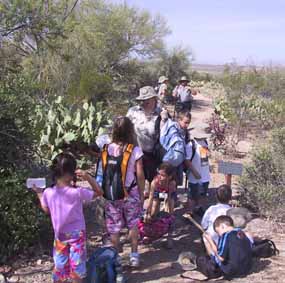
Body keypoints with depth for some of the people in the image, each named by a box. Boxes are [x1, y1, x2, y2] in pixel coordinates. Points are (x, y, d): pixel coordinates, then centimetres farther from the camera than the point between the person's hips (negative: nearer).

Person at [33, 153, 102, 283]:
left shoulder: (48, 193, -14)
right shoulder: (77, 192, -24)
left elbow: (46, 210, 5)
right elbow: (99, 192, -12)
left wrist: (39, 194, 17)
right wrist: (88, 177, -20)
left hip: (59, 235, 3)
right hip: (77, 234, -3)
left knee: (60, 263, 20)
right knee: (76, 263, 12)